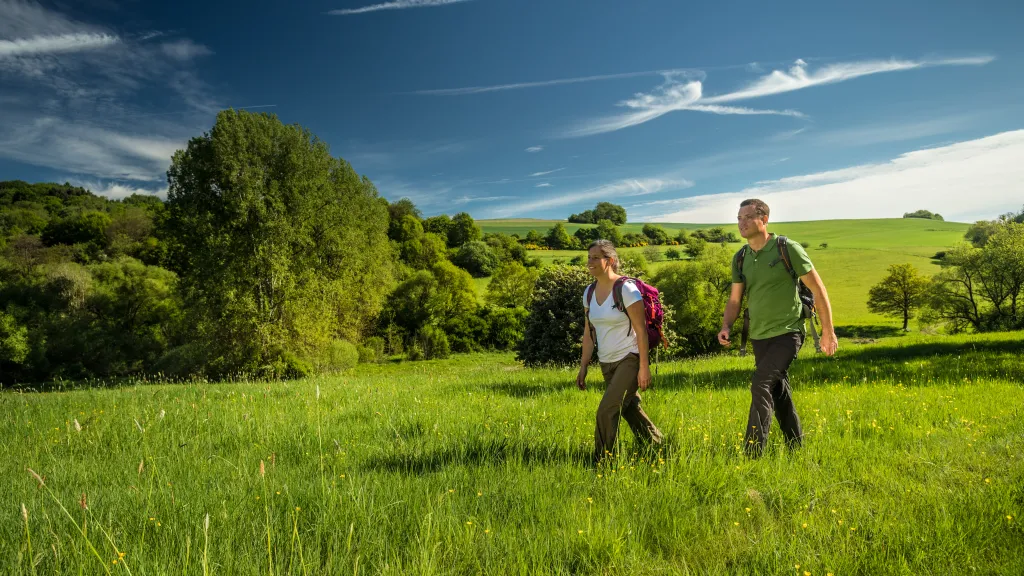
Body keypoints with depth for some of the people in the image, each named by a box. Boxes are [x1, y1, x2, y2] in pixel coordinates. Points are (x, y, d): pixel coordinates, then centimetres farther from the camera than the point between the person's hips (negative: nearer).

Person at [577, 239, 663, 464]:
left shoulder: (626, 289, -15)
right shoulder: (589, 292, 5)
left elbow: (641, 329, -15)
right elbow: (588, 332, 10)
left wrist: (644, 367, -18)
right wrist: (583, 366, 8)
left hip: (629, 360, -7)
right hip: (607, 363, 7)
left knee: (606, 411, -15)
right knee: (629, 410, 18)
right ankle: (658, 448, 38)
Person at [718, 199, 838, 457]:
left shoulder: (788, 250, -10)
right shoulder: (740, 259, 5)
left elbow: (818, 289, -6)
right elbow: (735, 299, 9)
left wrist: (828, 331, -6)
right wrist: (725, 327, -10)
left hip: (787, 332, -6)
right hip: (759, 336, 6)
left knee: (761, 384, -19)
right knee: (779, 392, 15)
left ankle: (752, 452, -15)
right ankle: (795, 446, 31)